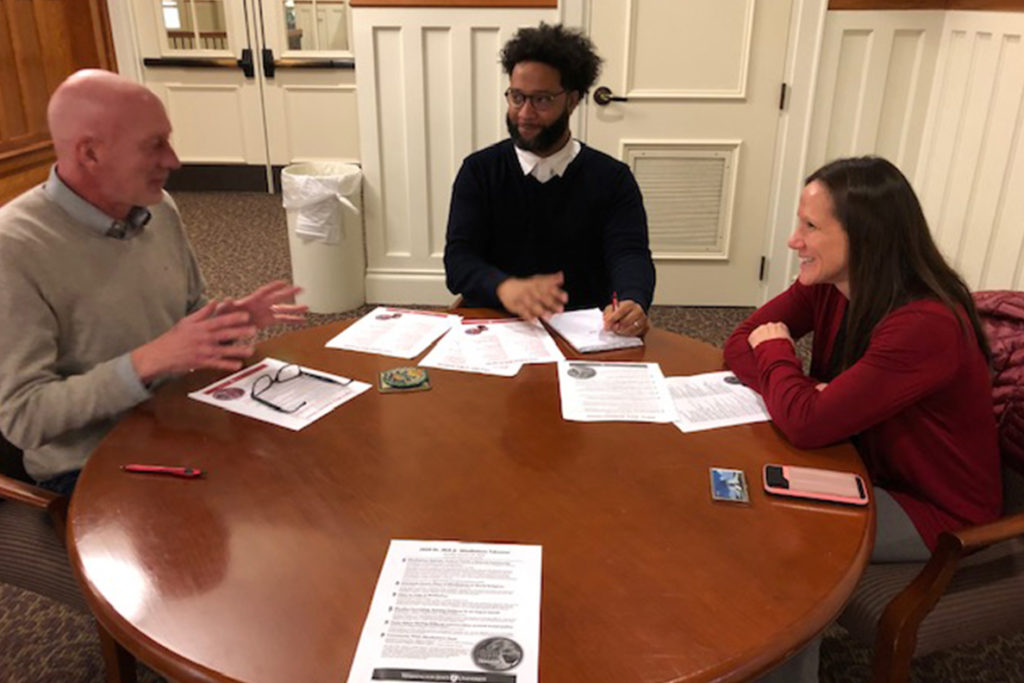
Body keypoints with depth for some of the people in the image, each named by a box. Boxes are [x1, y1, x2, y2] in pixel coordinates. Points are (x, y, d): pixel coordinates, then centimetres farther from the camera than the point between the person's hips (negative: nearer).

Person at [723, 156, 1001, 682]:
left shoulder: (925, 325, -34)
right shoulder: (825, 284, -10)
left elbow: (806, 425, -35)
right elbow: (740, 344, -5)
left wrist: (776, 351, -16)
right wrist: (800, 388, -24)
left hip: (935, 509, -7)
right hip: (867, 469, 7)